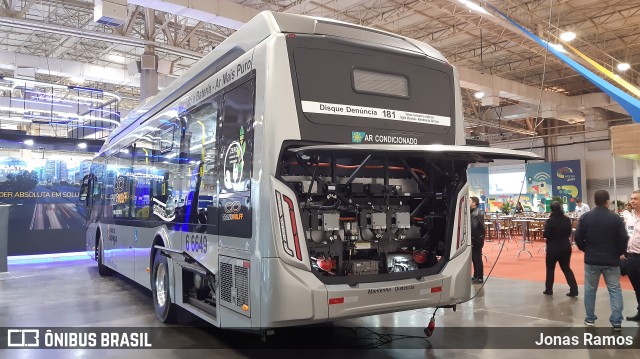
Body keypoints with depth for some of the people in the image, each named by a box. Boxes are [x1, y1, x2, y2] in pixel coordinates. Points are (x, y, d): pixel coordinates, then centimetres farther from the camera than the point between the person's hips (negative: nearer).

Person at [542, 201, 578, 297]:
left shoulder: (550, 220, -18)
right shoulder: (567, 219, -2)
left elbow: (546, 235, -16)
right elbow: (569, 233, 8)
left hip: (553, 248, -4)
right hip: (566, 247, 4)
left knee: (550, 269, 11)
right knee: (566, 268, 13)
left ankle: (549, 289, 18)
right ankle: (574, 290, 7)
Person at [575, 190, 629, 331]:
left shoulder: (585, 217, -4)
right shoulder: (616, 218, -10)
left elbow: (578, 238, -2)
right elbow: (623, 240, -9)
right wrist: (619, 253, 10)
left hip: (591, 259, 1)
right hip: (611, 260, -1)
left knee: (590, 289, 12)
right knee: (615, 290, 8)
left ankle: (590, 318, 18)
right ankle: (616, 322, 5)